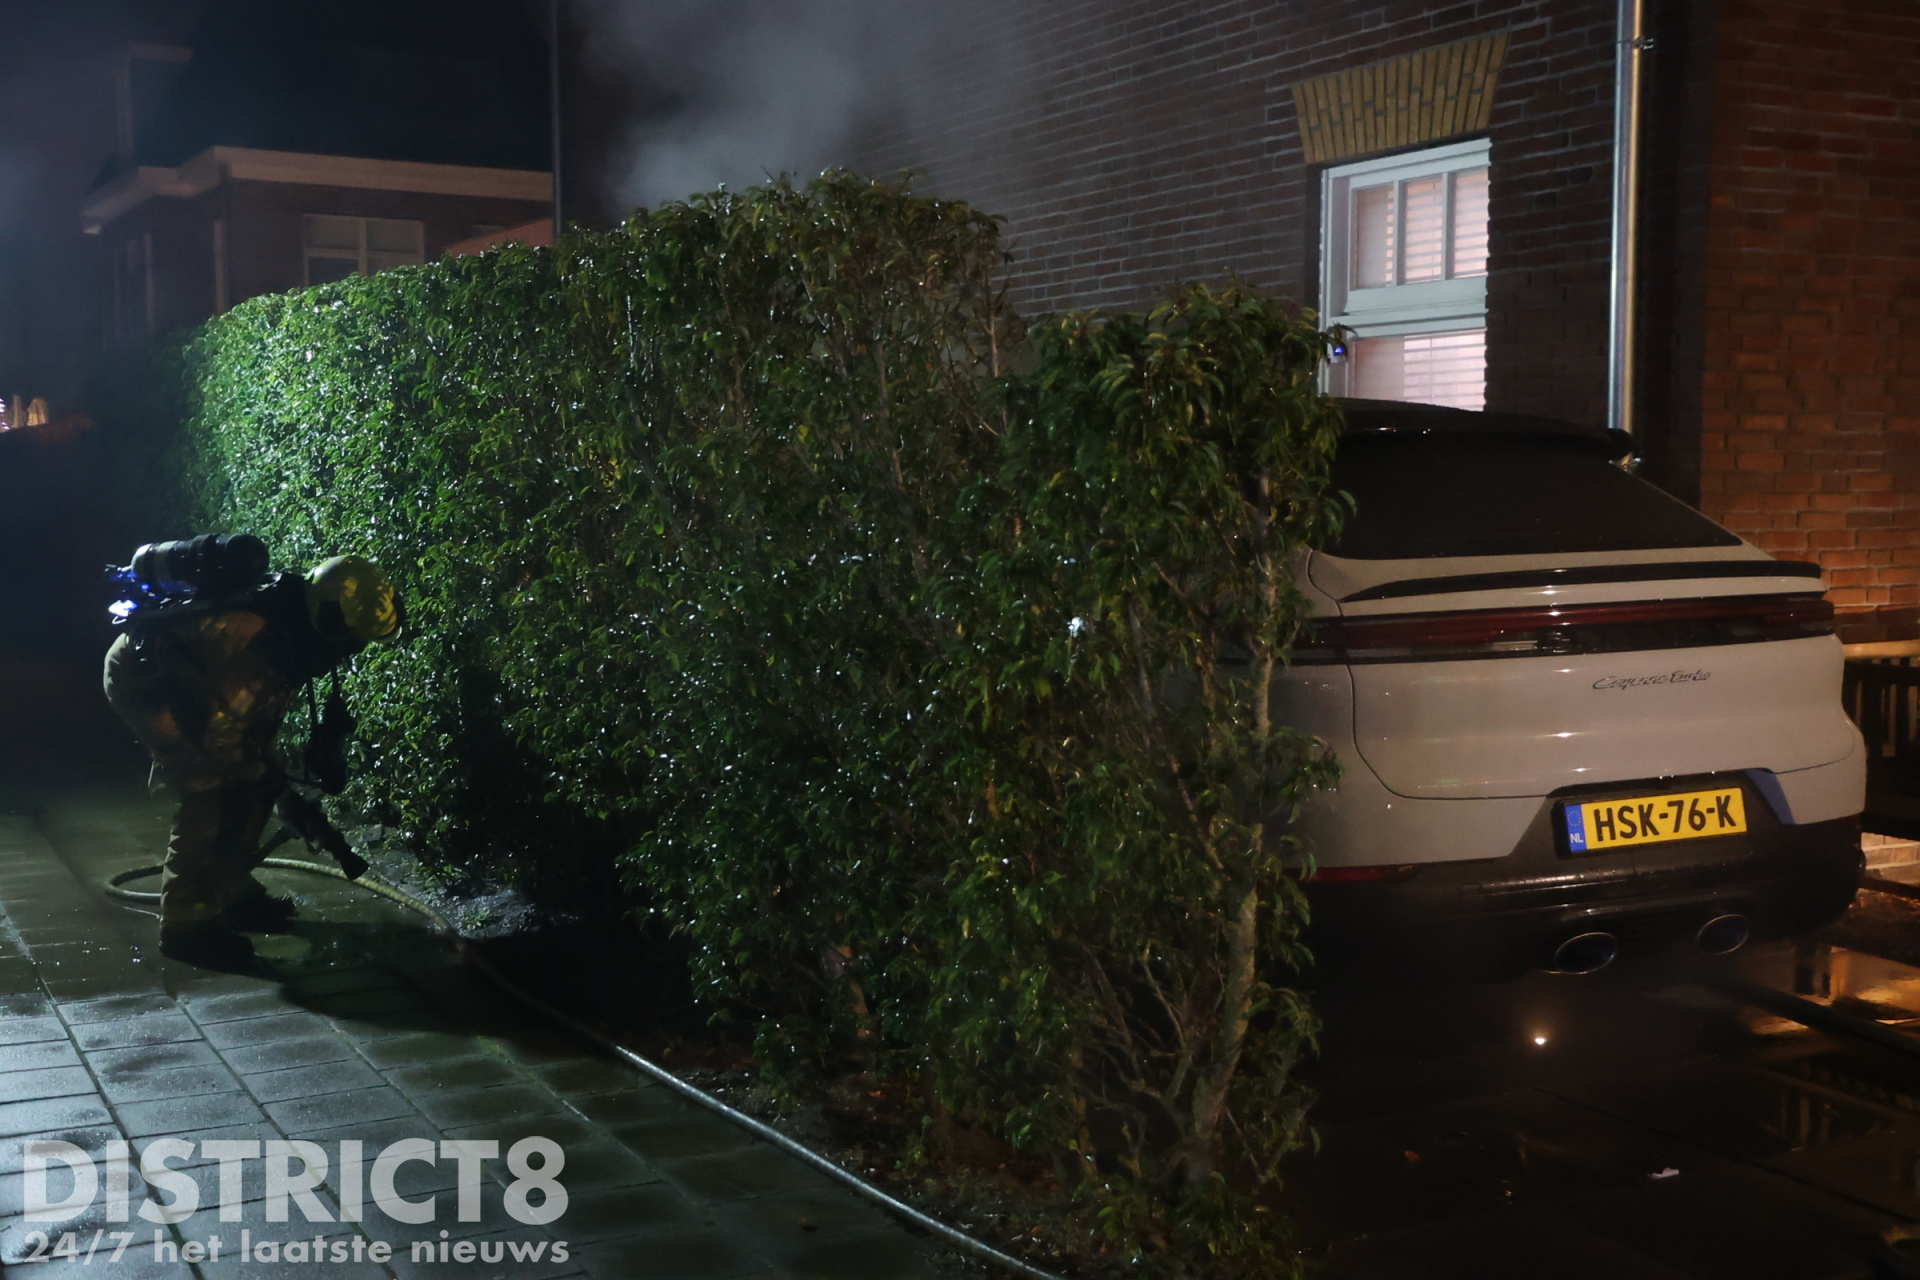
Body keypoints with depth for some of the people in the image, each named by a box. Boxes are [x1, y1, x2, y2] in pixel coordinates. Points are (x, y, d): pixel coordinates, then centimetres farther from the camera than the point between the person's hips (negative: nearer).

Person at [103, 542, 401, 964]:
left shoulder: (291, 605, -7)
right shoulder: (259, 640, -36)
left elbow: (263, 705, 9)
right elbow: (221, 732, -27)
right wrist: (277, 783, -12)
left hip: (174, 672, 9)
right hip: (142, 681, -9)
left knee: (248, 785, 8)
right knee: (212, 797, -13)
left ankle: (233, 894, 22)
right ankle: (184, 924, -3)